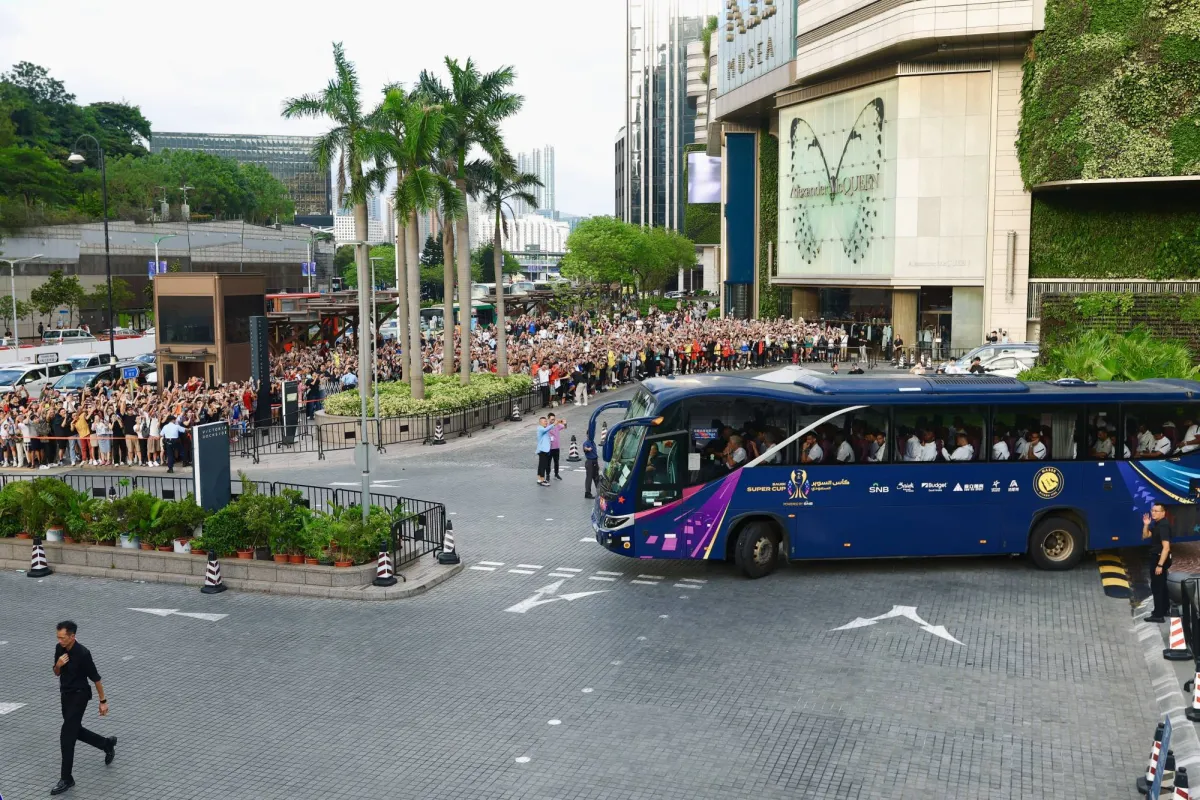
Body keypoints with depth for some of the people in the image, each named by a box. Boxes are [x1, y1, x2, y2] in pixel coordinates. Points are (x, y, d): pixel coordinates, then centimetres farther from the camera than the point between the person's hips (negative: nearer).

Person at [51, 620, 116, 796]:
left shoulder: (83, 653, -23)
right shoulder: (59, 648, -4)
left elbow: (95, 678, -15)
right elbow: (57, 673, 9)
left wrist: (103, 701, -10)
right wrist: (58, 665, -16)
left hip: (79, 696, -8)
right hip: (66, 694, 8)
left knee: (66, 736, -9)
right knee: (75, 730, 18)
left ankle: (66, 779, -1)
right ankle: (108, 744, 41)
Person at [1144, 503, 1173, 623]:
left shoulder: (1163, 526, -23)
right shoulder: (1157, 524, 7)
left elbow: (1166, 547, -28)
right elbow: (1145, 536, 13)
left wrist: (1160, 565, -29)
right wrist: (1146, 524, -4)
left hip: (1160, 559, -10)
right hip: (1156, 558, 10)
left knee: (1157, 586, -4)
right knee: (1161, 585, 21)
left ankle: (1159, 615, 0)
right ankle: (1164, 609, 33)